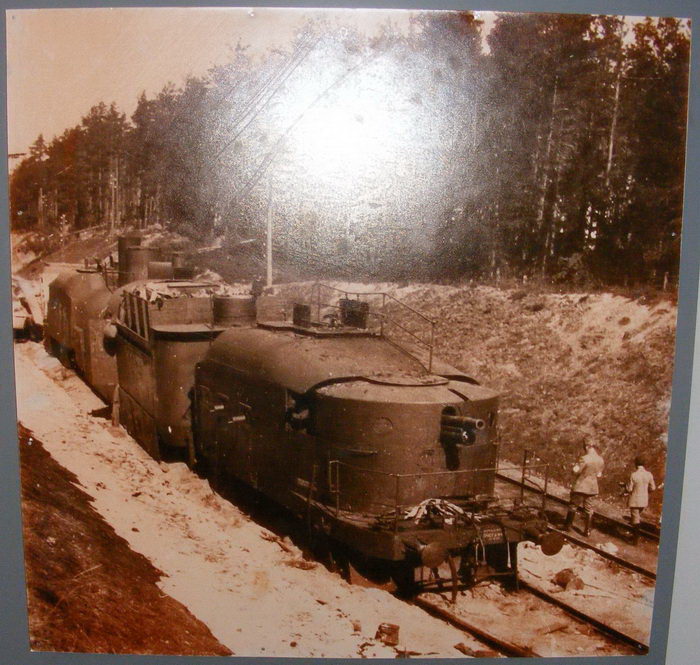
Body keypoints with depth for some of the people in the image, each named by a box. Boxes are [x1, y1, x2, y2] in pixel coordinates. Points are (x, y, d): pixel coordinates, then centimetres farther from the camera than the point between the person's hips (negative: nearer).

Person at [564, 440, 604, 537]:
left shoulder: (585, 459, -22)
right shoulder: (600, 460, -1)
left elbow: (576, 471, -19)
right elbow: (599, 474, 9)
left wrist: (576, 465, -2)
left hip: (580, 486, -5)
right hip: (592, 488, 6)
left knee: (573, 506, 10)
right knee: (589, 509, 12)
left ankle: (568, 526, 18)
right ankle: (588, 530, 15)